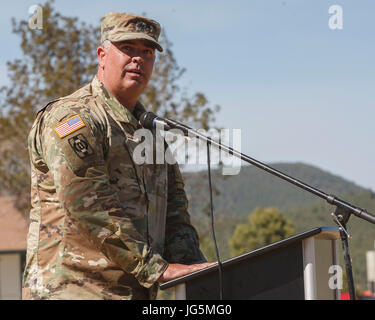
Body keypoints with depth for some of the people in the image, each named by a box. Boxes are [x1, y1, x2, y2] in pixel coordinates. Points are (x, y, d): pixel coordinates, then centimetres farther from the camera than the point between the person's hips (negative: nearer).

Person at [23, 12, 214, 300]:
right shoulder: (72, 118, -8)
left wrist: (191, 264, -2)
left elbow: (174, 204, 17)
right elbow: (91, 211, -17)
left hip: (138, 292, 8)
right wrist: (156, 269, -19)